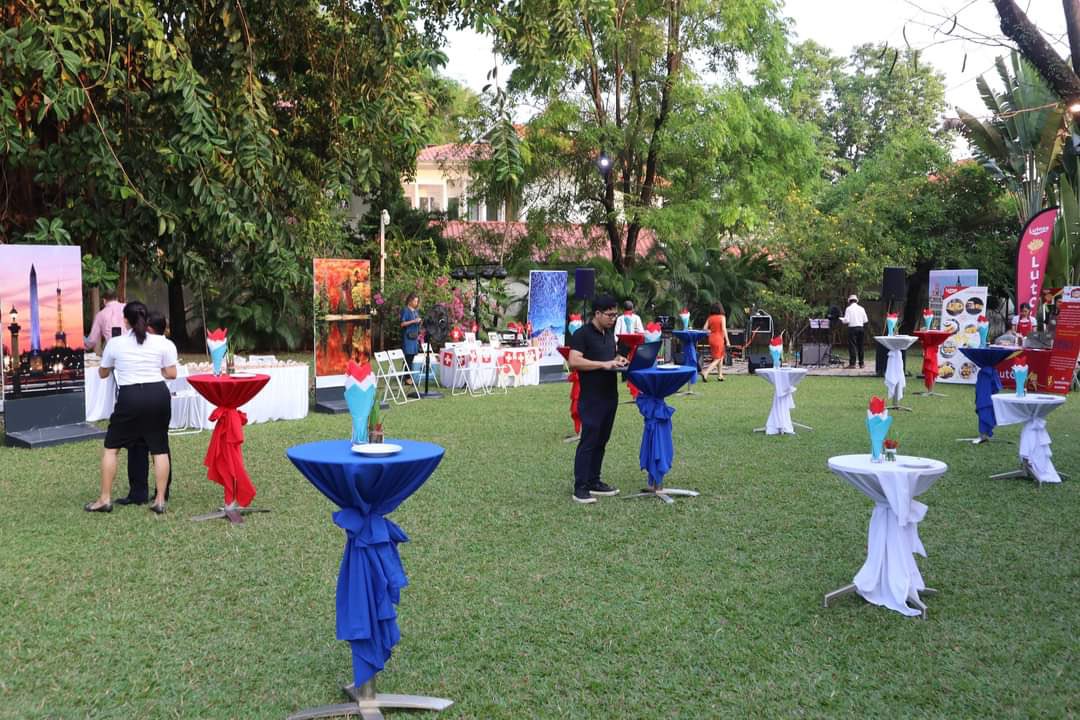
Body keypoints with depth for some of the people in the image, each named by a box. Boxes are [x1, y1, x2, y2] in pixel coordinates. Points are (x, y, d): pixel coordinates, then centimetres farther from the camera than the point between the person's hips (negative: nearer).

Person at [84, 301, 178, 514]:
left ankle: (105, 499, 13)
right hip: (158, 395, 2)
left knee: (111, 447, 12)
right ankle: (160, 501, 7)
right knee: (160, 449, 7)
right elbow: (171, 374, 5)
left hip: (130, 397, -2)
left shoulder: (115, 343, 3)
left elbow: (102, 373, 16)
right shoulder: (162, 343, 4)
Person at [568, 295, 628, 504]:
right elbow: (574, 361, -22)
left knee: (601, 442, 12)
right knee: (588, 442, -5)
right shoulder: (582, 334, -12)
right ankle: (580, 488, 1)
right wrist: (604, 364, -23)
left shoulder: (609, 333, 14)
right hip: (591, 398, -8)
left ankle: (594, 482, 21)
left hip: (610, 396, 8)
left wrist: (618, 359, 6)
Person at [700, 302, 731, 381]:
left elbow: (705, 328, 1)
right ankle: (705, 372, -19)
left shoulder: (710, 317, 6)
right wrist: (727, 341, -12)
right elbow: (724, 329, -14)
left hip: (711, 339, 6)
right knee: (717, 359, -1)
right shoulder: (722, 317, -7)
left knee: (721, 357, 20)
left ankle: (720, 375, 23)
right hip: (719, 339, -6)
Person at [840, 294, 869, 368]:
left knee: (852, 345, -4)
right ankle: (861, 363, 16)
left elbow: (846, 321, -12)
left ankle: (852, 363, -8)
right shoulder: (861, 308, 7)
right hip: (860, 328, 5)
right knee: (860, 345, 11)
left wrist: (842, 319, 8)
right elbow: (866, 320, 8)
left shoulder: (849, 308, -5)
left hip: (852, 328, -5)